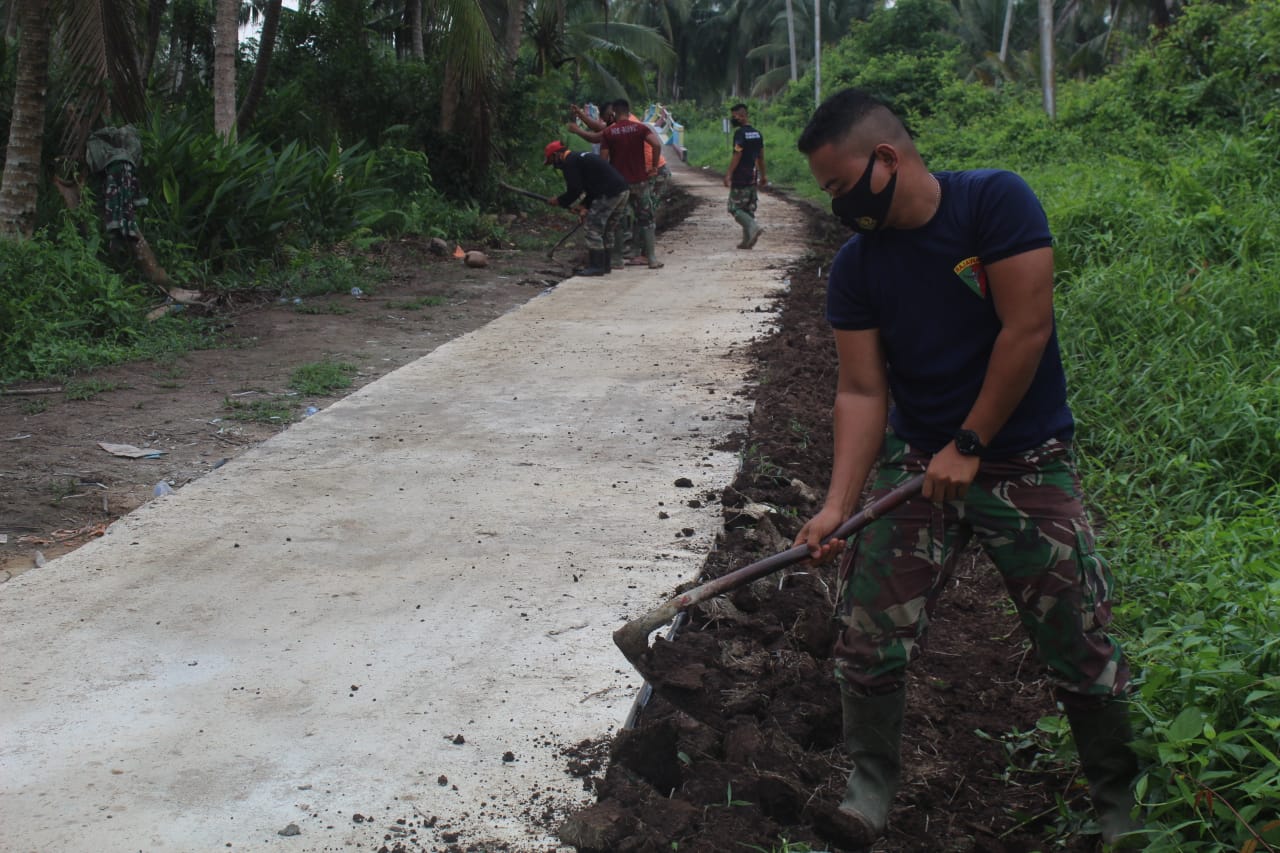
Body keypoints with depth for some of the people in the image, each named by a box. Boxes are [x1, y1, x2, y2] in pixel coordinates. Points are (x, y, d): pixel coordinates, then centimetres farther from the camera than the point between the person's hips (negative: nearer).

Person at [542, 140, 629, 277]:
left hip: (609, 194, -10)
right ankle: (604, 265, 25)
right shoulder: (579, 157, 25)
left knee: (593, 227, -4)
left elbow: (575, 190, -11)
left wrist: (559, 201, 4)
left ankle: (596, 267, -3)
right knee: (606, 230, 19)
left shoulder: (570, 162, -6)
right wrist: (586, 205, 21)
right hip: (622, 190, 10)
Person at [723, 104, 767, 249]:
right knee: (749, 208, 11)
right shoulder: (757, 133, 12)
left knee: (735, 207, -2)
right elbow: (761, 157, 16)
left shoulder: (740, 133, -13)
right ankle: (747, 241, 11)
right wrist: (763, 176, 22)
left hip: (740, 177, -8)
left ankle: (754, 228, -21)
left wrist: (728, 175, -21)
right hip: (753, 176, 8)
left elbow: (737, 155, -20)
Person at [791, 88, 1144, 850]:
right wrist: (838, 504, -15)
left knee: (1082, 647, 3)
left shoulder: (996, 201, -15)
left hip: (1028, 463, -3)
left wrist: (968, 446, -14)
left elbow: (1027, 330, -17)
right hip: (917, 464, 4)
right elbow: (862, 391, -4)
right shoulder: (856, 267, -3)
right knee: (870, 640, -1)